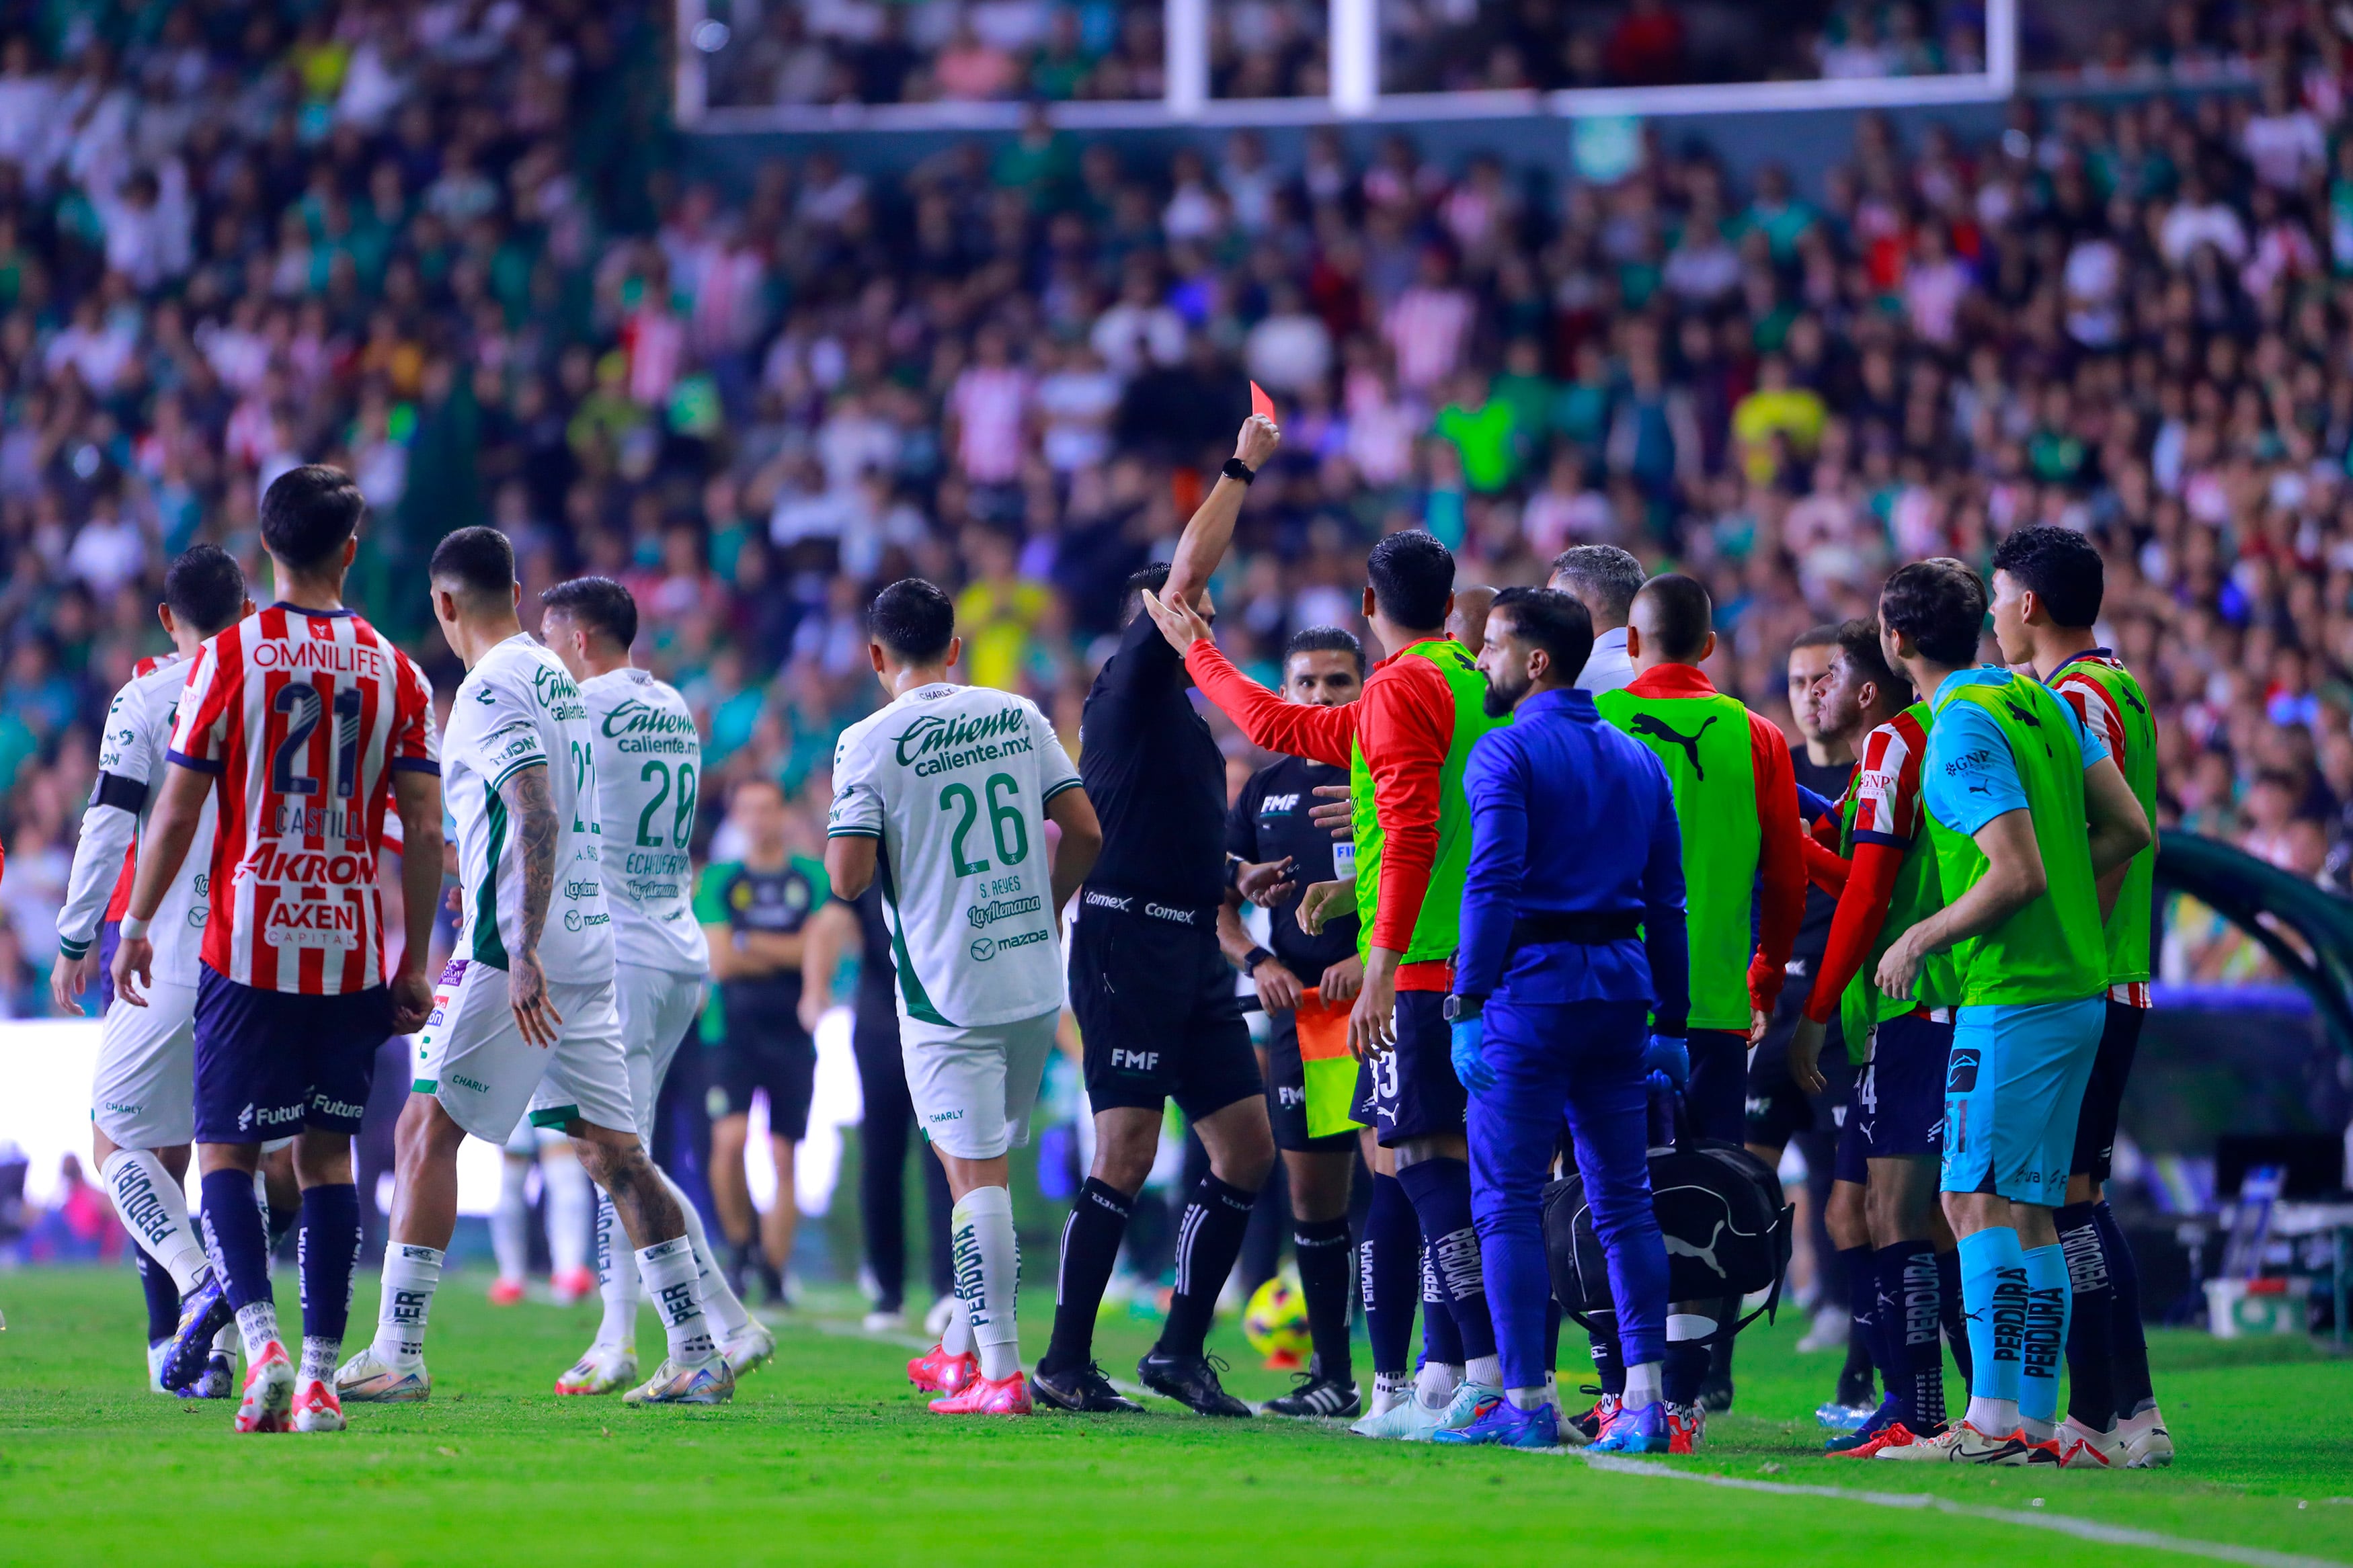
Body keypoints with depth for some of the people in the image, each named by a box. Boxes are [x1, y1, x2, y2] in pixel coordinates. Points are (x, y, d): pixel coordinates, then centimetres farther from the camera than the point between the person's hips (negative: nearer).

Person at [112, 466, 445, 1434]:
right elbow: (425, 830, 3)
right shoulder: (395, 672, 4)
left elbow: (177, 811, -4)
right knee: (327, 1151, 10)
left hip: (248, 947, -2)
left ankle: (261, 1341, -18)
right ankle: (319, 1374, 4)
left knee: (225, 1148, 3)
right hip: (353, 949, 3)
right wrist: (414, 963, 9)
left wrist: (136, 927, 7)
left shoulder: (229, 656, -4)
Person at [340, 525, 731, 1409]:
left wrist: (522, 954, -26)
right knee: (612, 1152, 8)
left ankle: (397, 1354, -5)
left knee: (427, 1131, -3)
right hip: (592, 943, 8)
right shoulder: (558, 677, 16)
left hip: (518, 945, -8)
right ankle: (697, 1358, 5)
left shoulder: (491, 689, -11)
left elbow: (538, 820, -21)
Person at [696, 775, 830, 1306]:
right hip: (736, 1030, -1)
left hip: (793, 1035, 1)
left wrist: (750, 943, -6)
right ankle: (740, 1242, 3)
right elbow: (719, 961, -3)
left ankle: (774, 1272, 11)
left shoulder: (814, 879, 6)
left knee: (784, 1157, 2)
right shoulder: (719, 880, 6)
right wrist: (786, 956, -3)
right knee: (729, 1139, -19)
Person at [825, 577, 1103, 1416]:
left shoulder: (871, 742, -8)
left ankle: (1000, 1370, -8)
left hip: (949, 990, -5)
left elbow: (848, 877, -13)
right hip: (1035, 981, 5)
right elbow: (1085, 834, 6)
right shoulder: (1018, 716, 6)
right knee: (982, 1164, 19)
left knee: (977, 1174, -4)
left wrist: (838, 835, 9)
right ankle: (961, 1349, 27)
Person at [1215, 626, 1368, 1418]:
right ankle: (1331, 1376, 14)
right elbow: (1217, 901, 19)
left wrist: (1375, 959, -16)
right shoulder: (1265, 791, 15)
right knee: (1311, 1196, 7)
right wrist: (1256, 960, 1)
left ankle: (1392, 1373, -11)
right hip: (1298, 1012, 5)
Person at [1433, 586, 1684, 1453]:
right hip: (1619, 987, 6)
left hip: (1531, 986, -6)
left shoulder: (1507, 753, -5)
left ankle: (1526, 1402, -5)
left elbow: (1493, 885, -15)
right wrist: (1669, 1022, 17)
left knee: (1508, 1200, -2)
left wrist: (1467, 1006, -16)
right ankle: (1644, 1400, 1)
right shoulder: (1638, 761, 15)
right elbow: (1668, 901, 15)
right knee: (1624, 1198, 6)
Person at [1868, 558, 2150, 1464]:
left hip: (2012, 998, -9)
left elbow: (2018, 874, -21)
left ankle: (1992, 1421, -15)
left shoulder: (1962, 732, -14)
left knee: (1980, 1201, -9)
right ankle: (2036, 1423, 10)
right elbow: (2128, 828, 13)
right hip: (2077, 985, 9)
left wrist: (1921, 939, -9)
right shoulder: (2038, 702, 12)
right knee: (2028, 1211, 10)